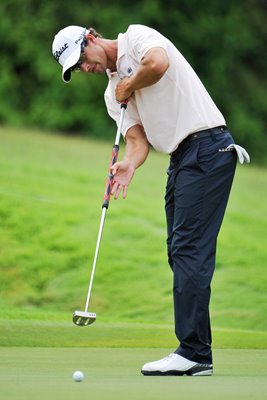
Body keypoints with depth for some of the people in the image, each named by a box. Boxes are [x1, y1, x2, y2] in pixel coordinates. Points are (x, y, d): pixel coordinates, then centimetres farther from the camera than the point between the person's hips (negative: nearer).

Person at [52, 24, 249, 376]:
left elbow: (159, 63, -25)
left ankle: (193, 352, -16)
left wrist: (128, 86, -6)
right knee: (180, 252, 7)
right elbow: (137, 138, 7)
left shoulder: (136, 37, -2)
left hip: (206, 146, -10)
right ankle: (197, 353, 10)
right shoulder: (113, 94, 19)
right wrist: (128, 166, -15)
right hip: (181, 158, 10)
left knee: (189, 249, -14)